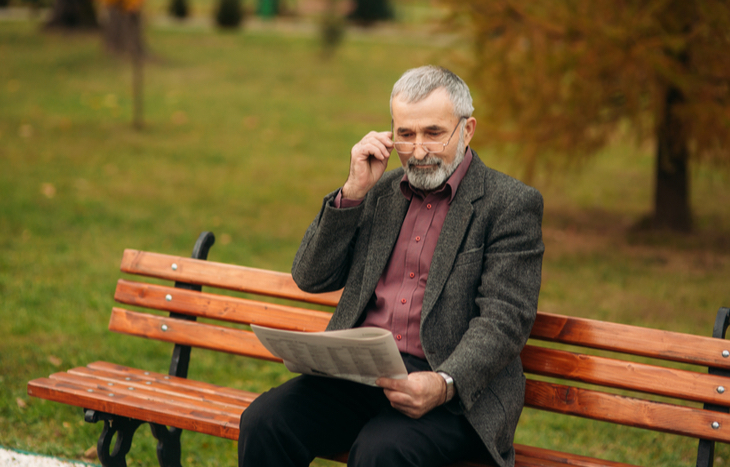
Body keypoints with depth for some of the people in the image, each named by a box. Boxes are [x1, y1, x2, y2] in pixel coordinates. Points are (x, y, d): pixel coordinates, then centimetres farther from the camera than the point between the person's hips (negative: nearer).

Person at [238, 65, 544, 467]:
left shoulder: (512, 204, -1)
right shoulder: (380, 192, 17)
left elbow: (503, 320, -9)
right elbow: (311, 278, 11)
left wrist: (444, 385, -27)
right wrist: (354, 190, 0)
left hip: (455, 391, -5)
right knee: (262, 423, -21)